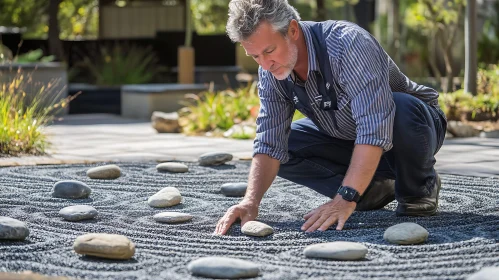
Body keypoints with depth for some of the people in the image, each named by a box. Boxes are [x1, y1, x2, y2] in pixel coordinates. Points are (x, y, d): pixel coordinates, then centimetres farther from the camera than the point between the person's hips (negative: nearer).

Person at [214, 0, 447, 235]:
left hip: (415, 123, -6)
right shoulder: (270, 71, -14)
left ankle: (419, 187, -10)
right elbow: (269, 145, -13)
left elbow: (375, 130, -43)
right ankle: (374, 188, -1)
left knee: (402, 109, -39)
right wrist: (250, 201, -30)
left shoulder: (348, 43, -36)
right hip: (348, 140, 6)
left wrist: (345, 199, -47)